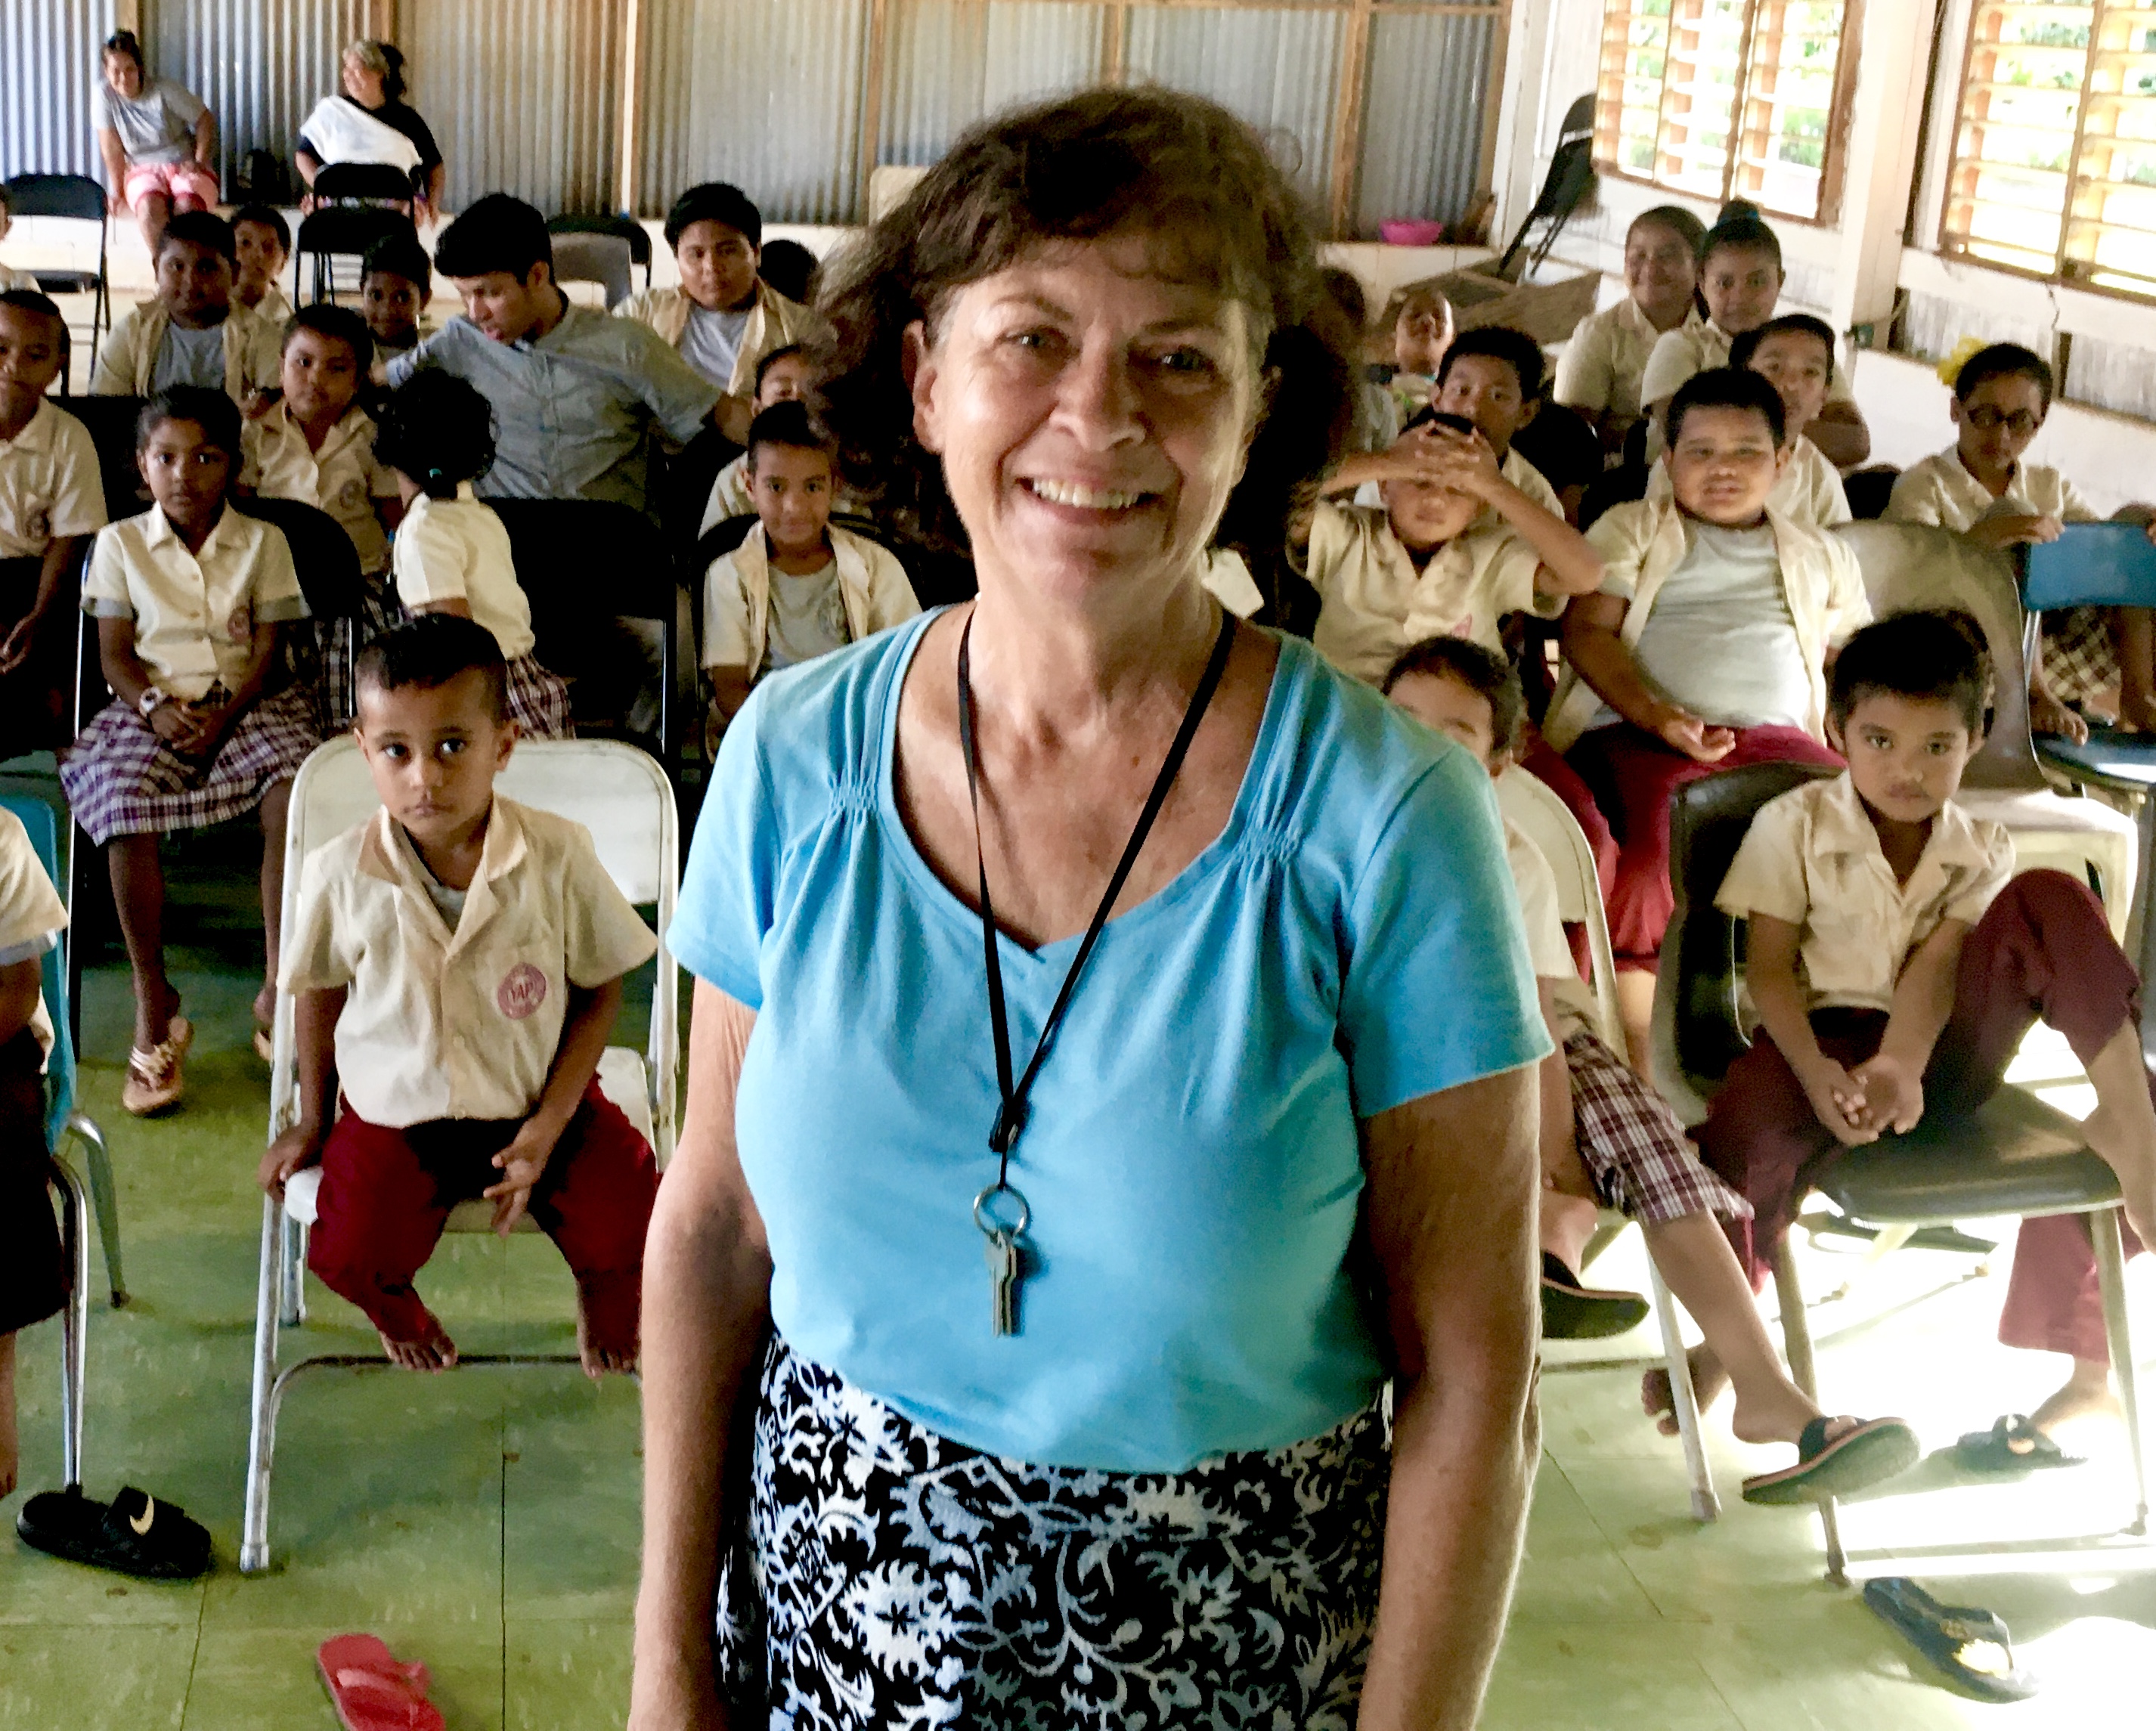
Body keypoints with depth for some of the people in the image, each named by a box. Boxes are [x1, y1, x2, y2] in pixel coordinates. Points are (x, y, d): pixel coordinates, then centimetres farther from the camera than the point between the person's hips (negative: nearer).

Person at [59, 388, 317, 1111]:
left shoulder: (262, 542, 9)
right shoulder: (120, 543, 9)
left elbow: (267, 652, 2)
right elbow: (115, 653, 5)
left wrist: (225, 715, -15)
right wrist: (156, 706, -16)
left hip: (245, 706, 0)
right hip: (150, 711, 0)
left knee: (294, 797, -31)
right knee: (127, 816, -30)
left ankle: (279, 992, -22)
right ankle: (153, 1006, -16)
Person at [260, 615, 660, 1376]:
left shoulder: (557, 857, -16)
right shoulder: (341, 875, -13)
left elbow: (600, 991, -5)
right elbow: (319, 993, 6)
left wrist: (548, 1126, -11)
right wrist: (314, 1121, 16)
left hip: (540, 1105, 0)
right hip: (394, 1113, 1)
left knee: (629, 1231, -17)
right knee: (348, 1257, -19)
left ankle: (601, 1299, 25)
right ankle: (398, 1311, 23)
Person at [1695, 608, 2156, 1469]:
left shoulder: (1982, 850, 6)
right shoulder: (1793, 825, 0)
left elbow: (1934, 964, -11)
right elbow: (1770, 968, -5)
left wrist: (1901, 1066, -31)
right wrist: (1818, 1075, -23)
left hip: (1941, 1049, 2)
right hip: (1828, 1040, -2)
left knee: (2047, 903, -19)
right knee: (1746, 1124, -37)